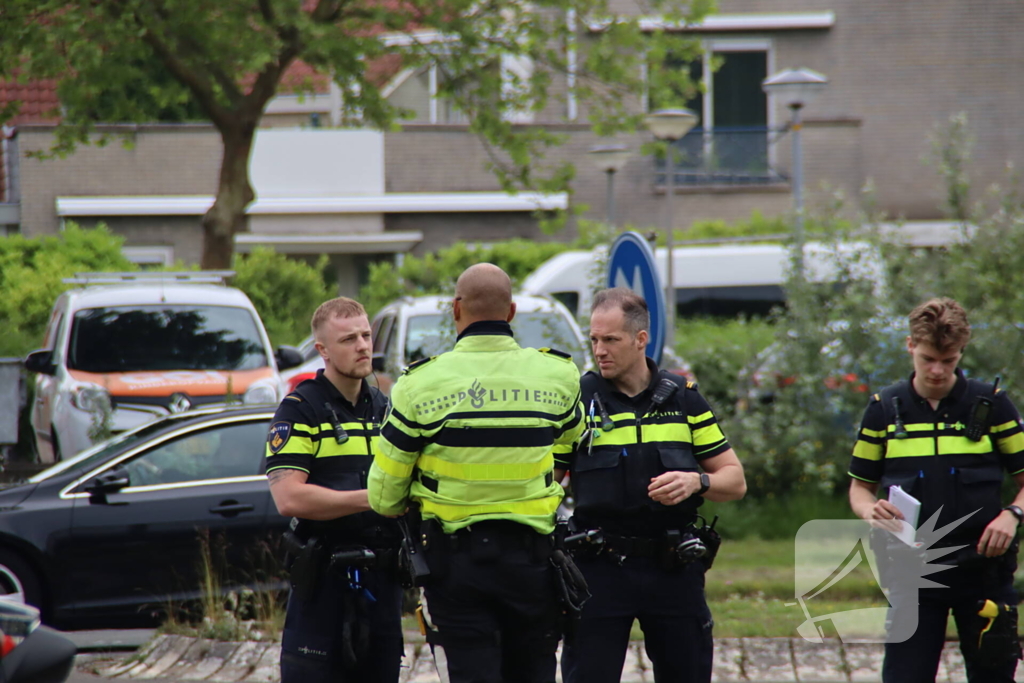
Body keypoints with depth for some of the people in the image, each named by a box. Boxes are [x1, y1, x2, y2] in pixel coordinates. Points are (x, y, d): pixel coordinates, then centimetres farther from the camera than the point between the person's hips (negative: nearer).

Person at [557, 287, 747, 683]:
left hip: (675, 569, 2)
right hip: (599, 571, -2)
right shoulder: (578, 401, 1)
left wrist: (696, 482, -12)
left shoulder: (683, 399, 7)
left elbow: (735, 480, 9)